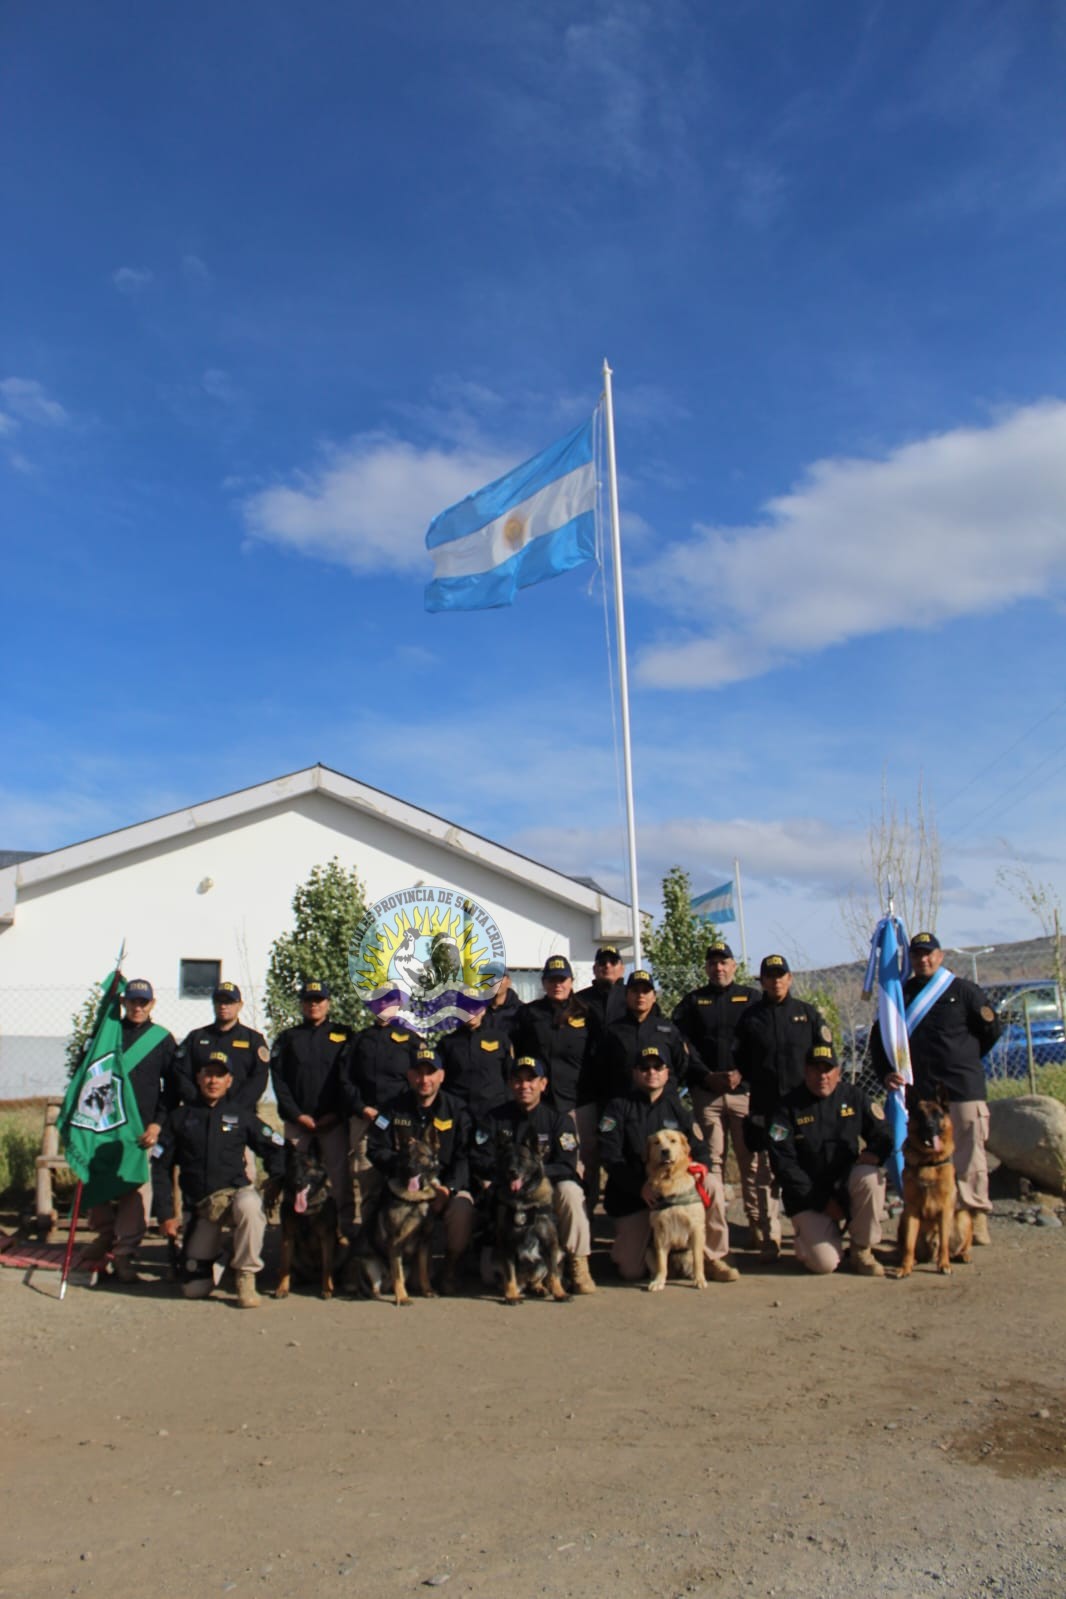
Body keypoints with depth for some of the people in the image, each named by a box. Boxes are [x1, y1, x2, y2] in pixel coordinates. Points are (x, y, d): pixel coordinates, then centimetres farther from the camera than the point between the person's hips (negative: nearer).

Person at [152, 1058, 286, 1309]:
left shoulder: (241, 1115, 7)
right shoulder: (179, 1118, 7)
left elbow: (275, 1147, 12)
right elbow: (161, 1167, 7)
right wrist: (166, 1214, 0)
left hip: (238, 1192, -1)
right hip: (202, 1206, 1)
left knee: (250, 1206, -39)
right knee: (194, 1289, -5)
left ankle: (246, 1276, -20)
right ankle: (214, 1252, 27)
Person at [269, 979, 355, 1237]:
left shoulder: (342, 1035, 10)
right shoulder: (287, 1038, 13)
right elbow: (278, 1080, 5)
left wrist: (335, 1114, -6)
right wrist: (298, 1115, -5)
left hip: (333, 1121, -1)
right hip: (297, 1121, 1)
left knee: (340, 1176, -6)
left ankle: (344, 1228, -1)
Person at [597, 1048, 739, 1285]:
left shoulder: (677, 1106, 8)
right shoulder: (619, 1107, -1)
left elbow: (698, 1150, 4)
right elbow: (609, 1156, -11)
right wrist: (640, 1186, -23)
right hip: (631, 1193, -2)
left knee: (712, 1185, -27)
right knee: (632, 1271, -11)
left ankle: (712, 1258, -10)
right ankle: (628, 1239, 25)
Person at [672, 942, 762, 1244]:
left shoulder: (751, 998, 10)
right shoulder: (693, 1001, 12)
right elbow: (681, 1043, 5)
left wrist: (742, 1073, -8)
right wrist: (707, 1075, -6)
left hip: (745, 1089, 0)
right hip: (706, 1093, 1)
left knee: (750, 1159, -1)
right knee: (712, 1160, 1)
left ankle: (757, 1223, 4)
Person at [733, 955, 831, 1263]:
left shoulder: (807, 1012, 9)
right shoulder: (750, 1017, 8)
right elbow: (738, 1059, 10)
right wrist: (755, 1082, -1)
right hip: (764, 1107, 0)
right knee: (766, 1174, 1)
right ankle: (769, 1240, 8)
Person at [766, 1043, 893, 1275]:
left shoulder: (853, 1096, 3)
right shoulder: (788, 1107, -7)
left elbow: (882, 1135, 8)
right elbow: (783, 1164, -10)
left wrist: (873, 1153, -17)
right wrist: (822, 1202, -13)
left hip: (846, 1183, 3)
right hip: (807, 1195, -3)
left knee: (871, 1177, -30)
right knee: (825, 1263, -21)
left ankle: (861, 1251, -9)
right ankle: (807, 1234, 17)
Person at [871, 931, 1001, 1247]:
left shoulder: (963, 990, 1)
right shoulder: (902, 993, 12)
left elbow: (991, 1029, 8)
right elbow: (879, 1038, 15)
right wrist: (885, 1072, 2)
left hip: (964, 1089, -3)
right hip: (920, 1090, 3)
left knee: (970, 1156, -1)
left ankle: (976, 1216, 9)